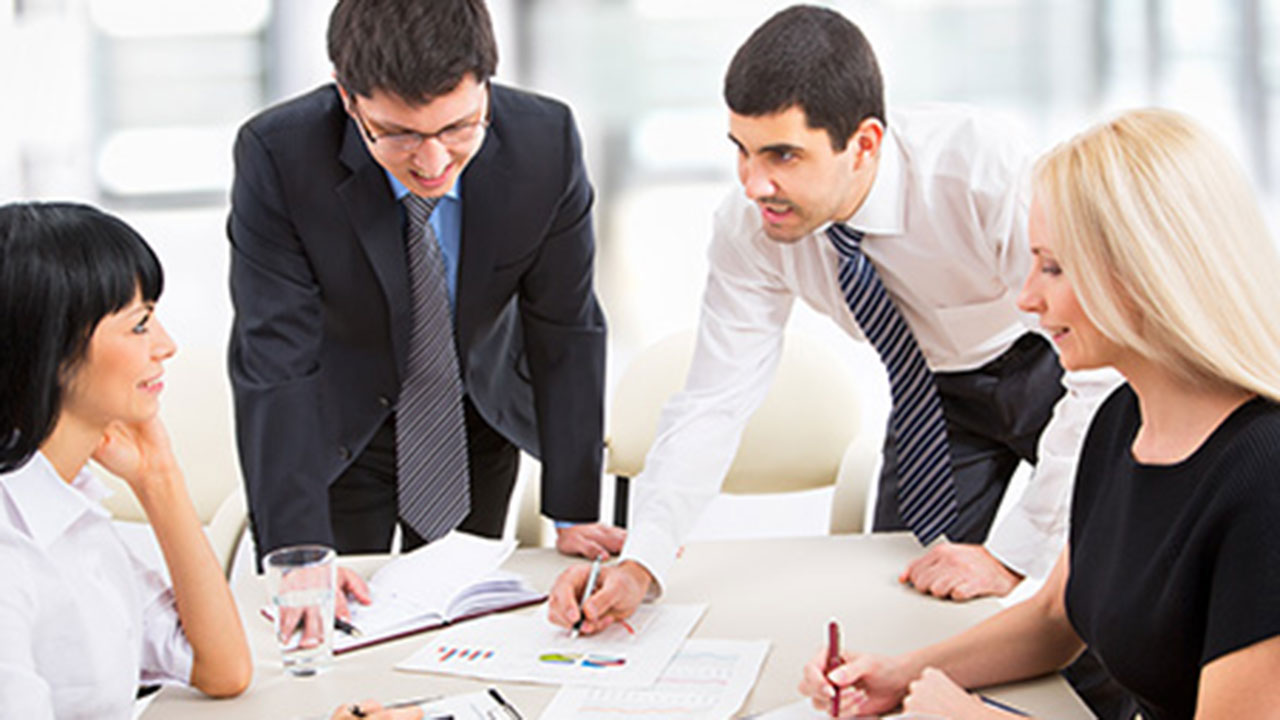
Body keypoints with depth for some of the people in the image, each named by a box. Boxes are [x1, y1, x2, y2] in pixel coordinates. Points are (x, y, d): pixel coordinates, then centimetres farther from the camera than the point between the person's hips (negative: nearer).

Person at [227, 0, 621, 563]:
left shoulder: (545, 142, -25)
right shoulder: (278, 155, -30)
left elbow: (564, 333, -15)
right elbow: (275, 364, -29)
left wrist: (573, 515, -14)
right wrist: (300, 555, -34)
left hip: (480, 425, 2)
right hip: (332, 429, -2)